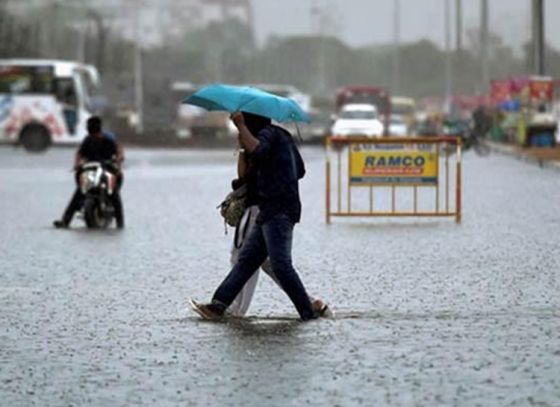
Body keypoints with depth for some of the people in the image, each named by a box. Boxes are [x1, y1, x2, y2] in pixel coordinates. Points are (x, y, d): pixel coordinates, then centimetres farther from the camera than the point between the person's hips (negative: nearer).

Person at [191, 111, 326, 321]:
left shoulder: (268, 133, -7)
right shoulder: (283, 135, 23)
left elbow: (256, 150, -31)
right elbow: (300, 170, 29)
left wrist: (241, 126, -21)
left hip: (278, 211, -11)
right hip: (272, 212, 11)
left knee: (281, 264, -14)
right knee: (247, 258, 7)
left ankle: (308, 311, -15)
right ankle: (218, 305, 7)